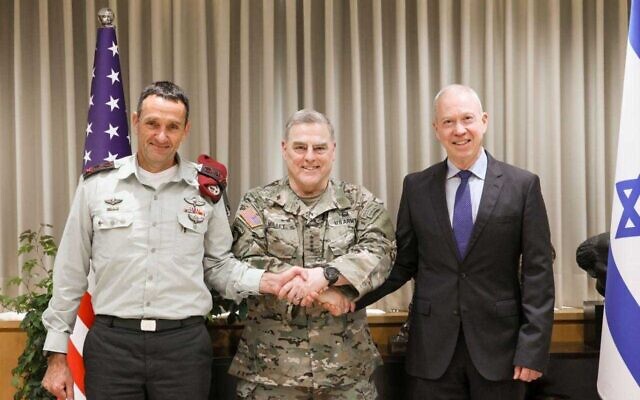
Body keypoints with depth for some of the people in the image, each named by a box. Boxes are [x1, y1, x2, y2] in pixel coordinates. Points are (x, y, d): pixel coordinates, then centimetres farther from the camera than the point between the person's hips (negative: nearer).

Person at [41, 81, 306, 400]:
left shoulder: (206, 190, 3)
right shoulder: (97, 184, 2)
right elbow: (70, 273, 6)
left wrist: (269, 282, -8)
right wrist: (57, 354, 5)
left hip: (184, 343, 1)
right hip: (111, 342, 0)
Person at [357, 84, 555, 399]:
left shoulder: (522, 185, -2)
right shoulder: (416, 187, 4)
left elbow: (537, 273, -3)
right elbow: (402, 263, 6)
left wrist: (533, 348, -9)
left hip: (498, 345, -1)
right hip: (433, 347, 1)